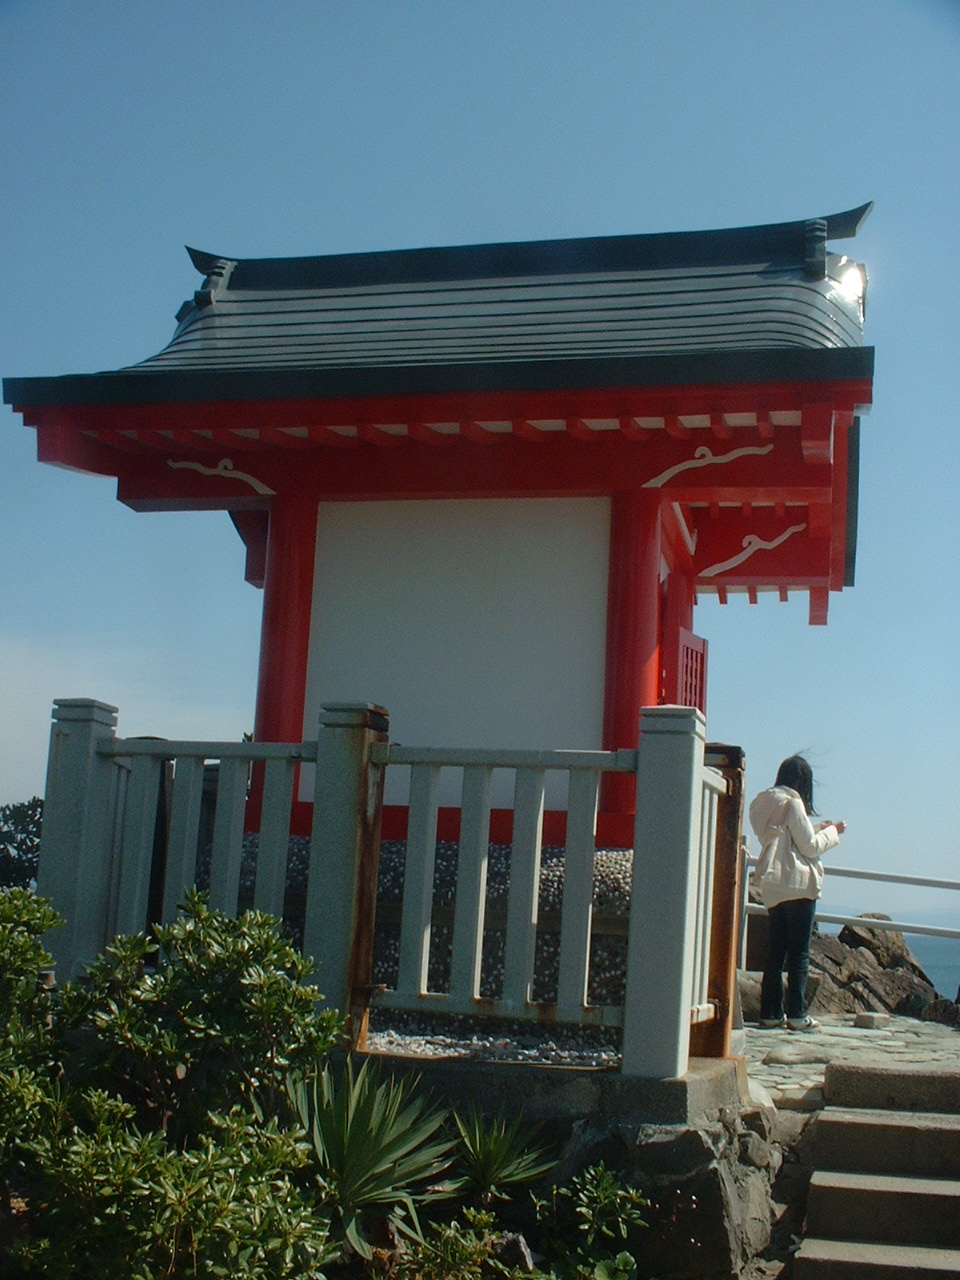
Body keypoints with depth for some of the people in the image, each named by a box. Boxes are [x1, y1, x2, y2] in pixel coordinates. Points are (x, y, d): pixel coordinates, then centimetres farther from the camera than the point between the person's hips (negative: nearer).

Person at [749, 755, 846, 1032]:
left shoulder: (763, 802, 13)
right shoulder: (792, 802, -10)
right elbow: (810, 847, -9)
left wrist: (817, 830, 25)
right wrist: (832, 832, 7)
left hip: (771, 887, 8)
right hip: (798, 884, -8)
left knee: (776, 949, 10)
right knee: (799, 951, -3)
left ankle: (770, 1012, 9)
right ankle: (796, 1014, -3)